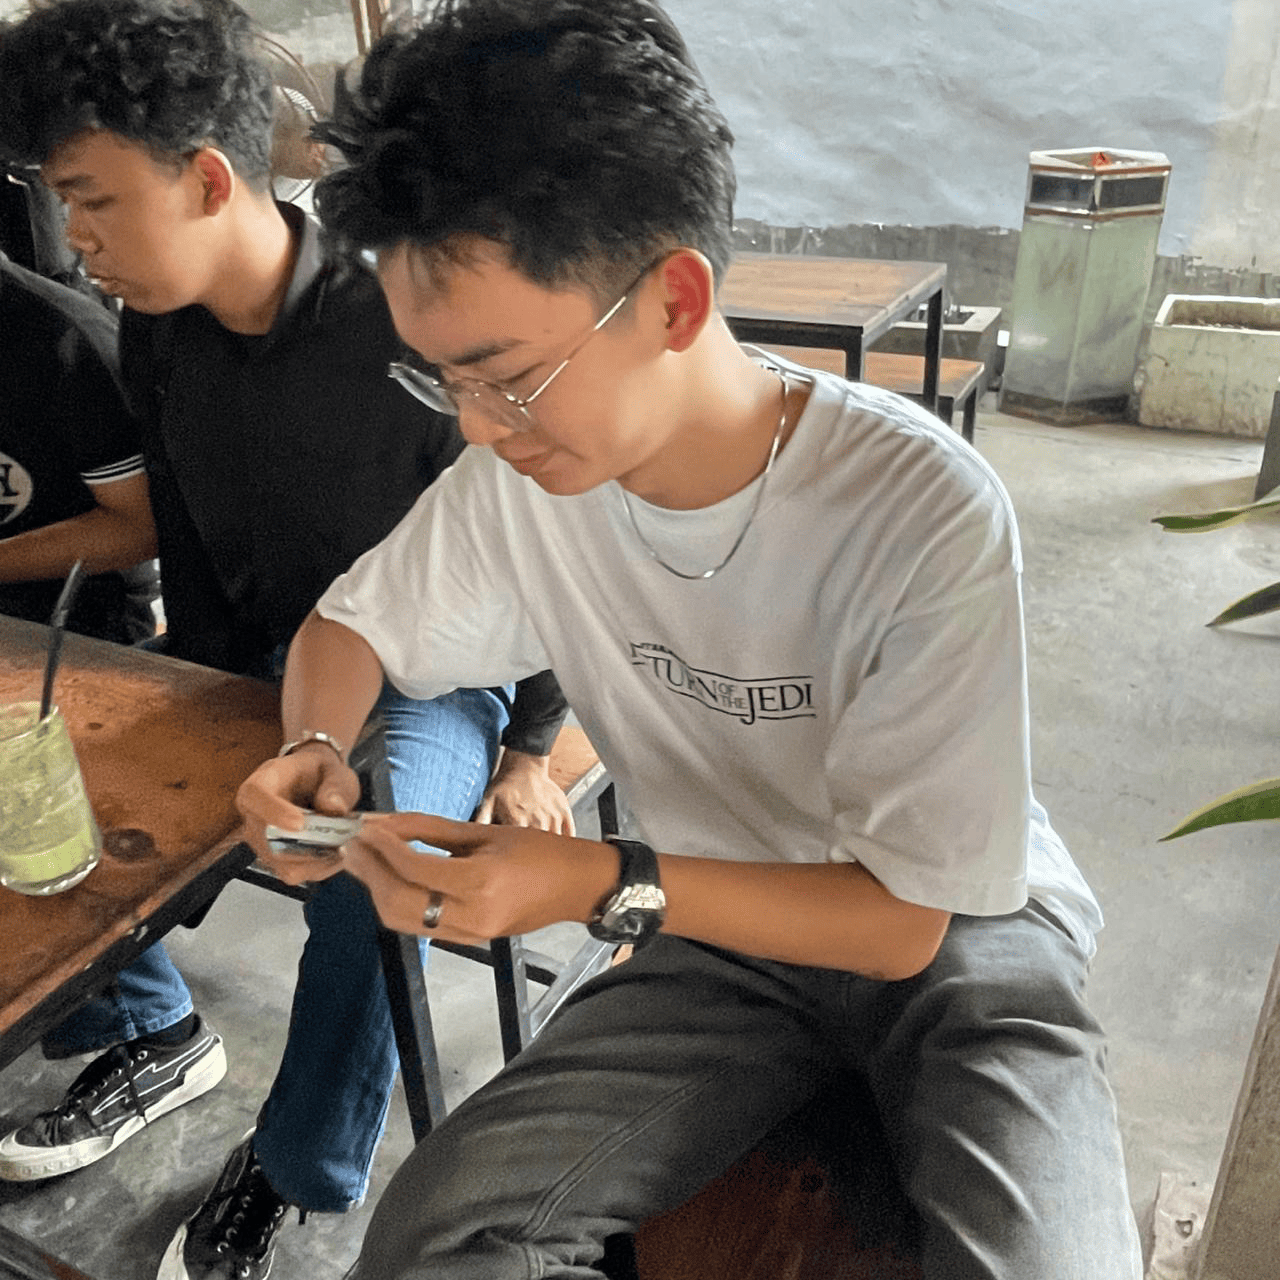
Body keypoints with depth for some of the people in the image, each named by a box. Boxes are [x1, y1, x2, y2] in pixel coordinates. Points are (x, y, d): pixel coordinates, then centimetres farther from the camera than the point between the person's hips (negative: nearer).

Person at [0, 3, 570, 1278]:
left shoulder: (405, 326, -22)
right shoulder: (158, 335, -1)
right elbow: (189, 551, 11)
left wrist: (530, 750, -9)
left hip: (433, 674, -6)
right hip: (253, 665, 7)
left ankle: (289, 1170, -5)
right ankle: (151, 1033, 19)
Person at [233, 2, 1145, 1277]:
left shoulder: (926, 512, -25)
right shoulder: (517, 482, -12)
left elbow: (902, 916, -18)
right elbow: (349, 626, 7)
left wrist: (605, 884, -28)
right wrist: (316, 754, -14)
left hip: (956, 936, -1)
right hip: (719, 935, 2)